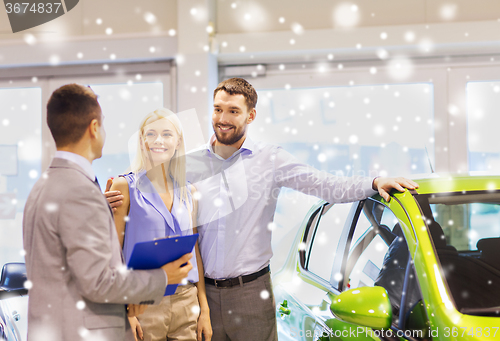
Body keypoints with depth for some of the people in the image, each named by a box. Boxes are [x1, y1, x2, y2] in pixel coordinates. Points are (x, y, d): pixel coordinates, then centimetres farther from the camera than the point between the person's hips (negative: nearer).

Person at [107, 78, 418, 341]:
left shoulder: (270, 159, 2)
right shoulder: (190, 164, 7)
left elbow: (327, 186, -4)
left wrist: (374, 184, -17)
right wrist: (120, 201, -9)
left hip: (252, 292, -1)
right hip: (203, 291, 2)